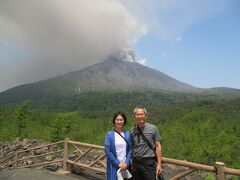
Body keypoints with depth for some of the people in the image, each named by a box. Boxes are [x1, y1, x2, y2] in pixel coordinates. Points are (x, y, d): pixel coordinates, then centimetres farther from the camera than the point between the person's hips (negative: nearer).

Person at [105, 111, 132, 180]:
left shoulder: (128, 134, 4)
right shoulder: (109, 134, -3)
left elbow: (130, 150, 4)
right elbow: (107, 150, -6)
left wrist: (126, 163, -8)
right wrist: (118, 163, -10)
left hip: (125, 165, 2)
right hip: (114, 166, -2)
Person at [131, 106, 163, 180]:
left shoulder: (153, 128, -4)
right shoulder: (132, 131, 4)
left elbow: (158, 146, -3)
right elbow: (132, 148, 9)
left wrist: (159, 164, -6)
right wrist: (130, 164, 7)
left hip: (149, 162, -3)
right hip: (136, 162, 3)